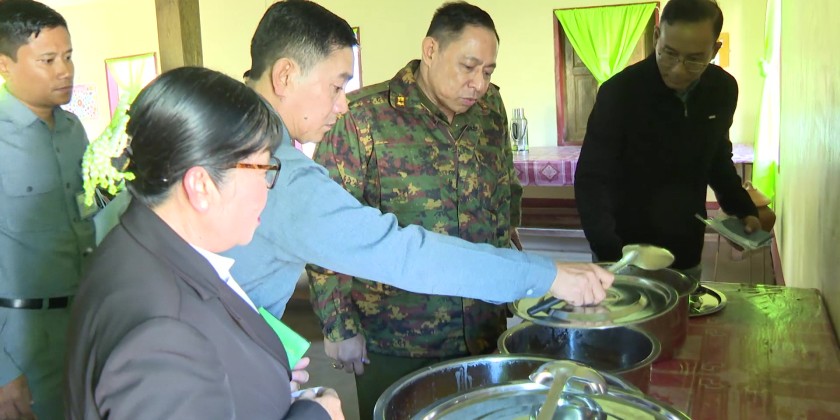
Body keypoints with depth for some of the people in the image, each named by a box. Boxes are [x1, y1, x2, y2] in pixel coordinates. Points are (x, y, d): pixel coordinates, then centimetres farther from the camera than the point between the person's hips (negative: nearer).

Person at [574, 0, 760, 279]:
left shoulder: (723, 89, -4)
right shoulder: (620, 91, -20)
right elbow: (591, 179, -20)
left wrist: (742, 210, 1)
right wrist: (610, 252, -31)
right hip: (624, 253, -4)